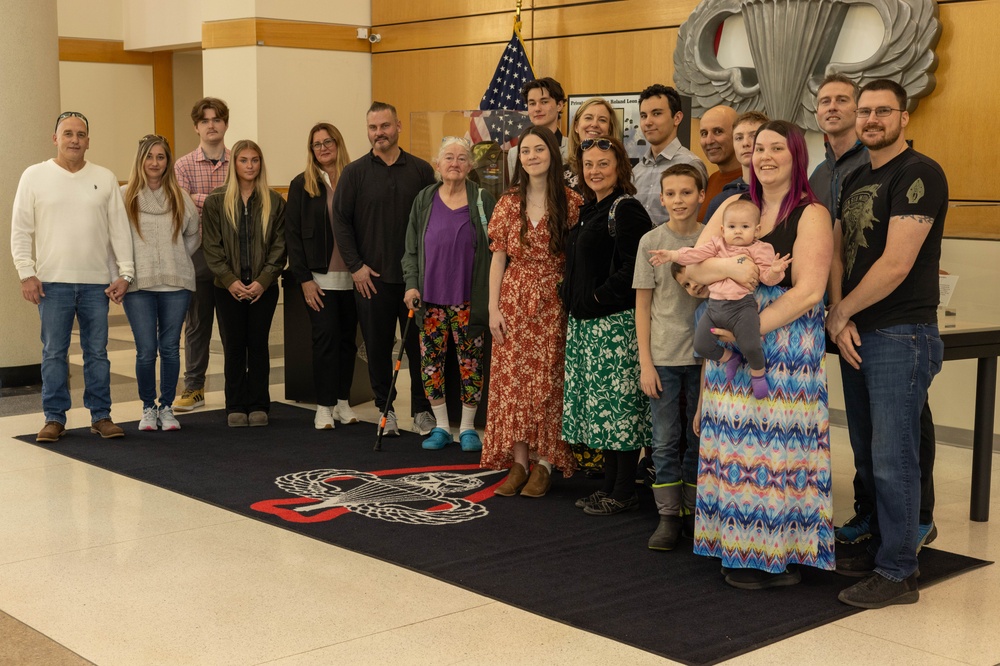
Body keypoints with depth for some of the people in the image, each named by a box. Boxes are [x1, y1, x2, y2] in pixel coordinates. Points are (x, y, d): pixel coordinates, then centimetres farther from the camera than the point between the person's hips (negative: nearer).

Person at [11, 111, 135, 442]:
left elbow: (120, 228, 7)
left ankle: (101, 415, 14)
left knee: (97, 352, 6)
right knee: (54, 352, 3)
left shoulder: (105, 178, 7)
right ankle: (54, 417, 12)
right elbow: (20, 230, 3)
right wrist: (26, 273, -5)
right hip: (52, 281, -1)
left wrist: (125, 273, 0)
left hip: (97, 282, 1)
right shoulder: (34, 176, 4)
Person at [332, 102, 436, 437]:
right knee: (378, 347, 6)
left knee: (419, 344, 4)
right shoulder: (354, 173, 2)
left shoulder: (421, 171, 4)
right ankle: (385, 410, 18)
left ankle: (422, 410, 15)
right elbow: (341, 221, 2)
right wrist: (355, 266, -5)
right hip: (372, 277, 0)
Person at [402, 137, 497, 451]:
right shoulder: (424, 200, 6)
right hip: (430, 297, 2)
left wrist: (493, 295, -5)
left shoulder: (483, 200, -1)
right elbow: (411, 249, 9)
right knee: (430, 359, 4)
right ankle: (441, 426, 17)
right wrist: (411, 284, -3)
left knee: (470, 360, 2)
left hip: (468, 299, -2)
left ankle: (467, 427, 15)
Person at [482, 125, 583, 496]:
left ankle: (544, 465, 6)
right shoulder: (508, 204, 6)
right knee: (513, 381, 1)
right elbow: (498, 258, 6)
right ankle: (518, 462, 8)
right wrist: (493, 308, 0)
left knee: (546, 382, -1)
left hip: (553, 303, -2)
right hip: (514, 301, 3)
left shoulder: (571, 203, -2)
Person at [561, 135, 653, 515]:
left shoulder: (626, 210, -12)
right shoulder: (589, 211, 16)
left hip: (616, 322, -9)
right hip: (586, 322, 10)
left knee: (619, 405, -4)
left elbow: (633, 267, -21)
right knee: (601, 408, 13)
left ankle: (624, 492, 5)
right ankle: (610, 486, 22)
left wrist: (601, 296, -14)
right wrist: (575, 303, 13)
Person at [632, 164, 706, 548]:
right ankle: (669, 516, 10)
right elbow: (643, 305, 2)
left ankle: (695, 511, 20)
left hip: (704, 356, 1)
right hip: (662, 357, 0)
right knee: (665, 440, 2)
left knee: (700, 438, 8)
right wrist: (645, 363, -3)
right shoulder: (651, 242, 0)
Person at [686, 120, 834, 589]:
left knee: (779, 449, -4)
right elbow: (693, 267, 6)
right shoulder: (735, 206, 13)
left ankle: (782, 556, 5)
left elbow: (808, 291, -12)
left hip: (788, 346, -5)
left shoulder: (811, 214, -3)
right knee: (736, 444, 4)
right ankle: (741, 547, 14)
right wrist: (730, 266, -15)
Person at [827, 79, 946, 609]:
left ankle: (897, 572, 5)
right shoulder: (855, 181, 16)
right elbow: (838, 252, 12)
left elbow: (896, 264, -18)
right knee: (867, 456, 14)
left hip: (900, 335, -8)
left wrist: (842, 311, -8)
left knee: (892, 459, -4)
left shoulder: (919, 174, -11)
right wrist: (839, 317, -4)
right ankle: (880, 549, 27)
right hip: (856, 334, 8)